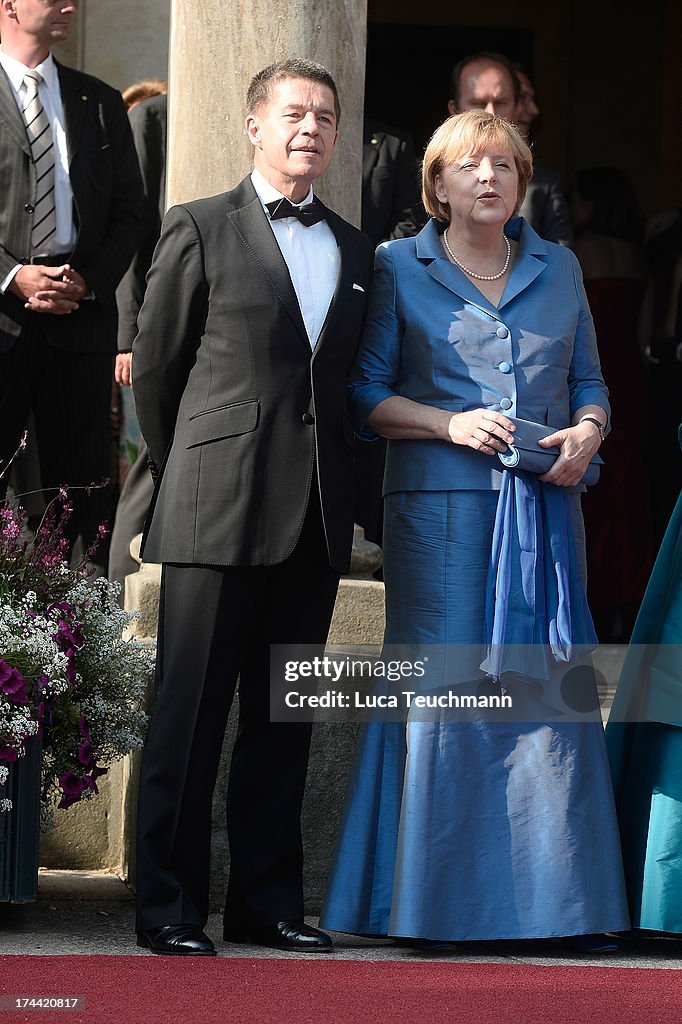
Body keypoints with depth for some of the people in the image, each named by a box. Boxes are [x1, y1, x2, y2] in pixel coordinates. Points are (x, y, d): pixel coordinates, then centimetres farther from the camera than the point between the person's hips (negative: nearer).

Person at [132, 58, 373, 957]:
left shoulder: (355, 251, 16)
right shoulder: (201, 230, 2)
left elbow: (353, 383, 17)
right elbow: (155, 367, 4)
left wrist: (338, 485, 9)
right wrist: (186, 478, 7)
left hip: (316, 517, 5)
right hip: (218, 511, -5)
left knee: (284, 717, 8)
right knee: (191, 715, -3)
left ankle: (267, 901, 15)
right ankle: (168, 907, 1)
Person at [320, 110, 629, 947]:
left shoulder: (558, 269, 16)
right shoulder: (399, 269, 7)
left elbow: (588, 384, 18)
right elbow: (364, 395, 3)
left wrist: (586, 432, -3)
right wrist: (449, 423, -12)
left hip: (544, 510, 3)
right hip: (440, 509, -3)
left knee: (549, 690, -2)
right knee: (441, 690, -7)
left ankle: (565, 902, 1)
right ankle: (434, 904, -2)